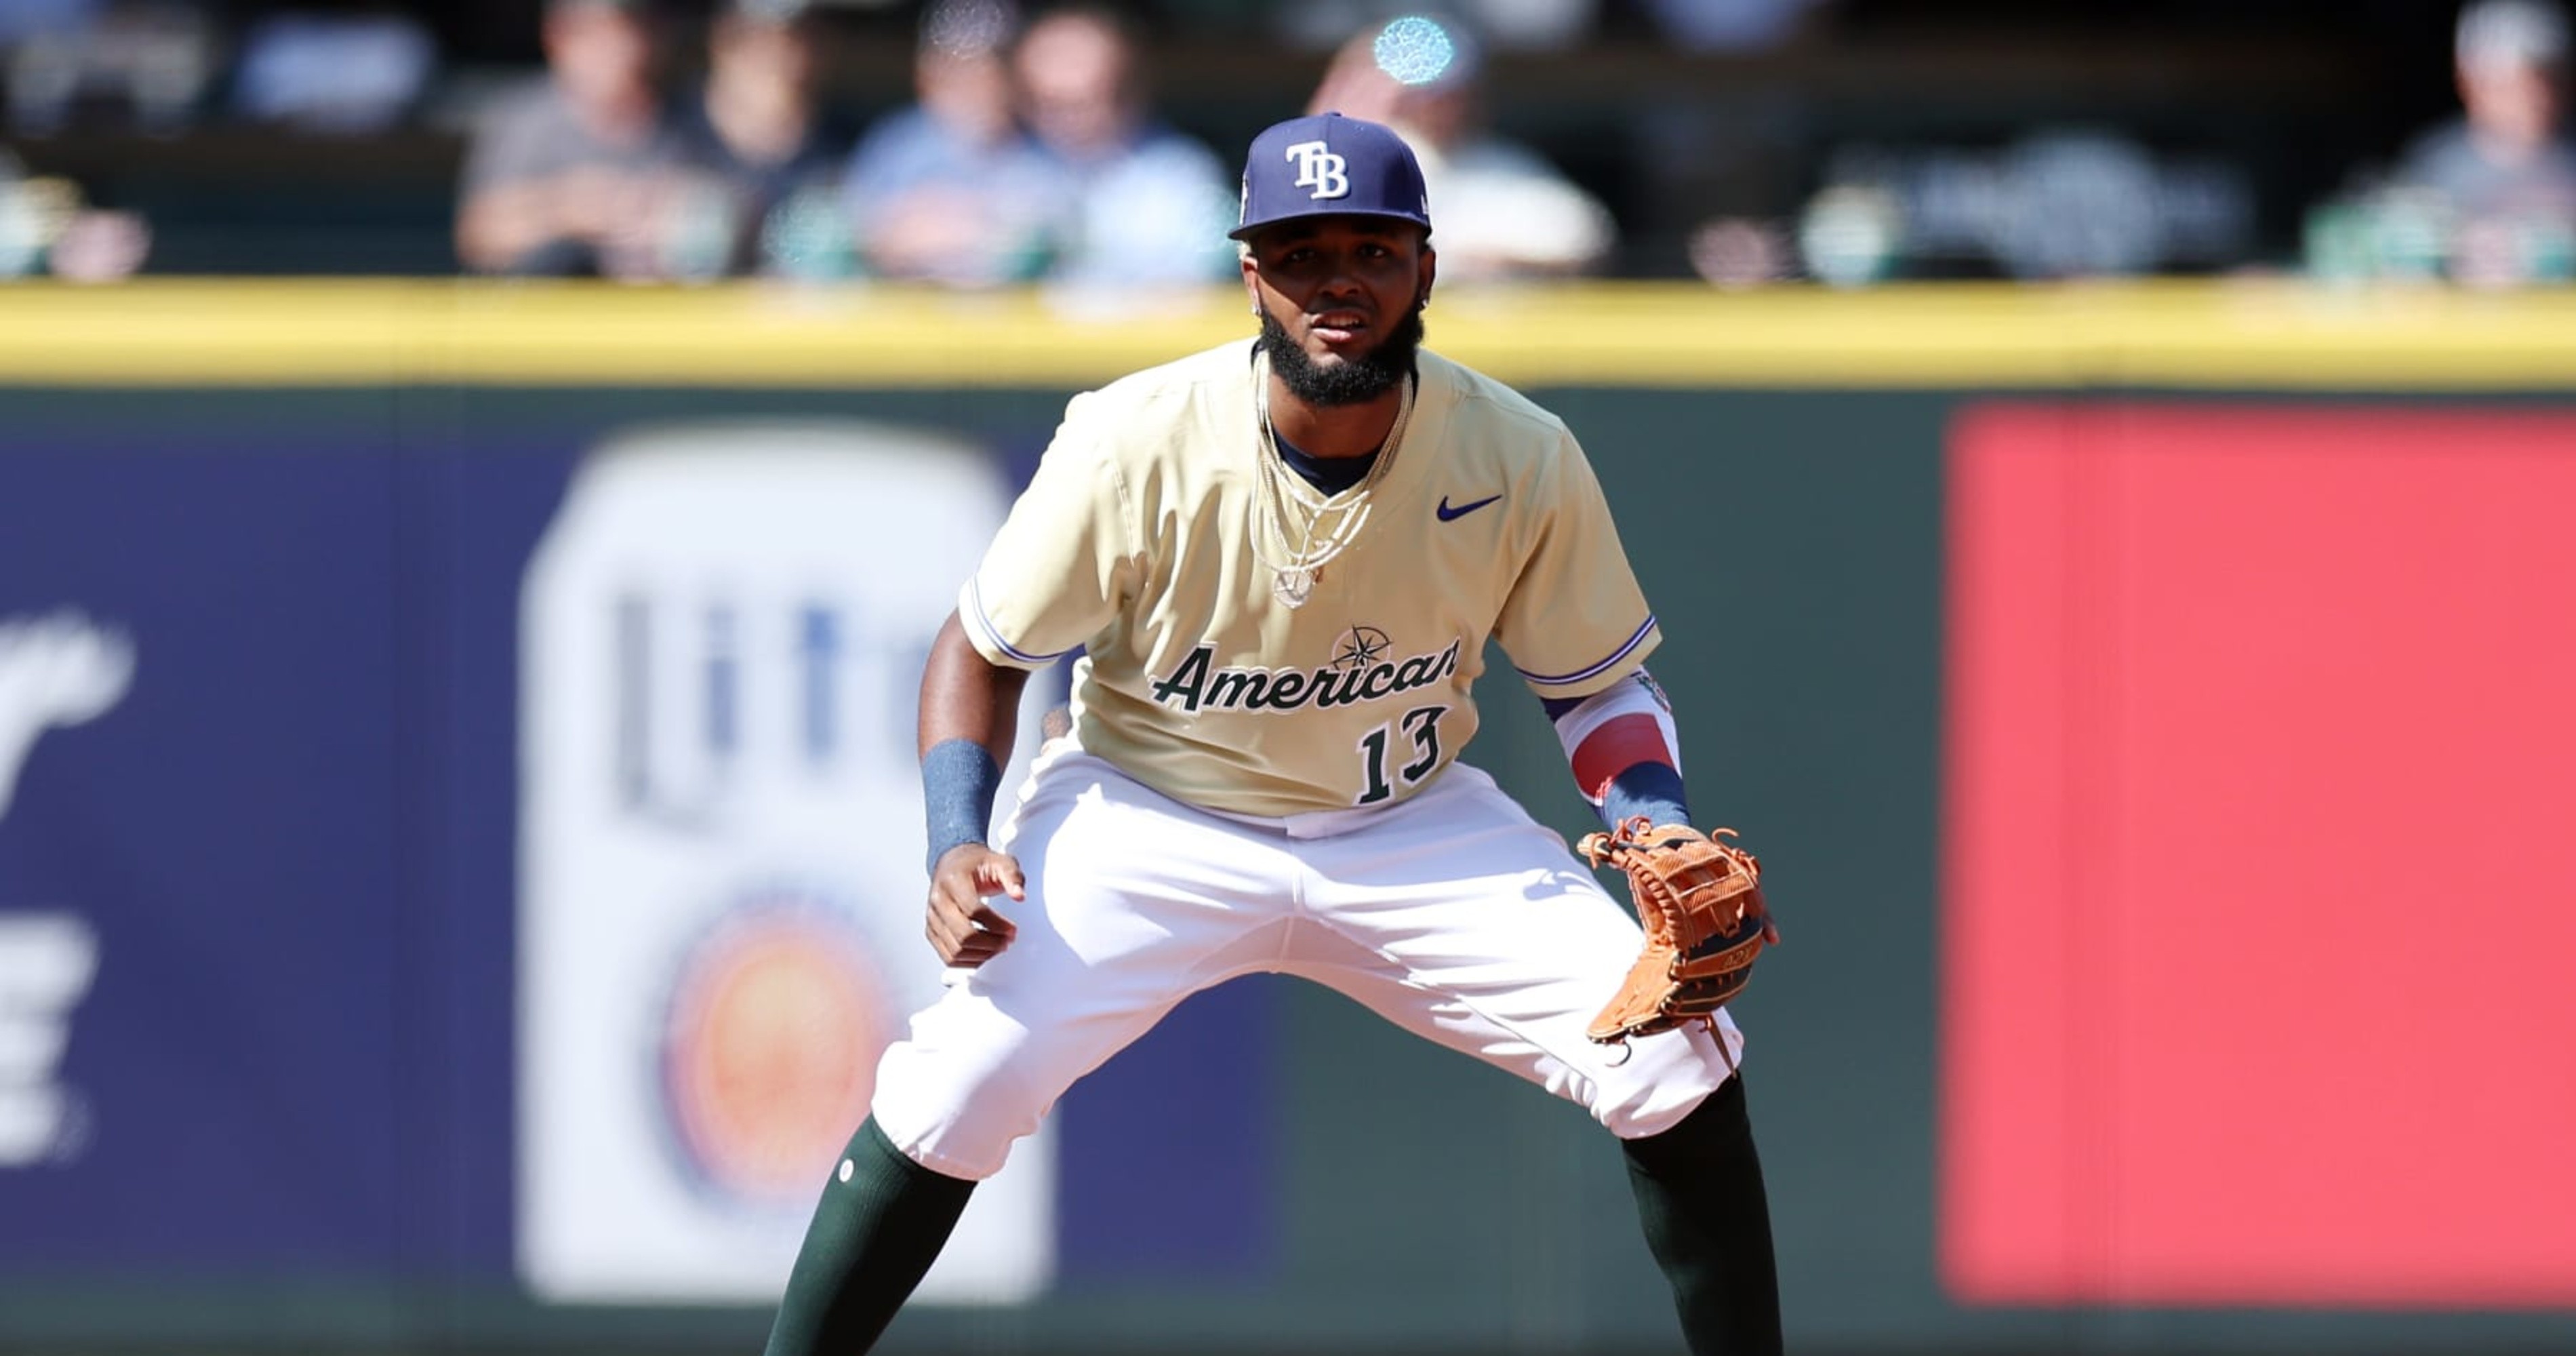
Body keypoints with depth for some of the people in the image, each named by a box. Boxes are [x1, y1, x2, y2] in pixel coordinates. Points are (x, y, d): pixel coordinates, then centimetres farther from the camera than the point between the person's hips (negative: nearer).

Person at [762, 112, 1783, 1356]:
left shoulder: (1521, 460, -16)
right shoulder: (1136, 445, -22)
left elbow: (1595, 683, 1)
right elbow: (983, 649, -7)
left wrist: (1663, 826, -19)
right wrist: (957, 844, -24)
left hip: (1411, 822, 2)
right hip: (1151, 820, -2)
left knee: (1680, 1056, -15)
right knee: (956, 1087, -25)